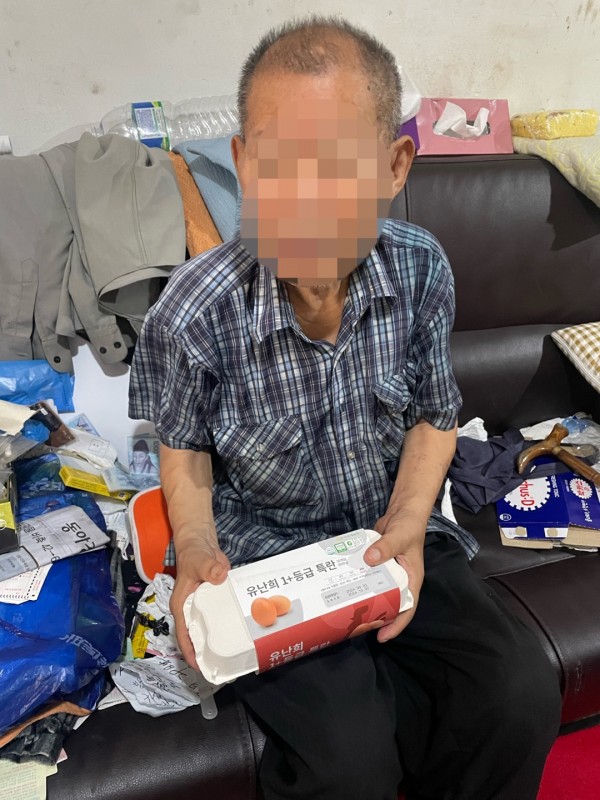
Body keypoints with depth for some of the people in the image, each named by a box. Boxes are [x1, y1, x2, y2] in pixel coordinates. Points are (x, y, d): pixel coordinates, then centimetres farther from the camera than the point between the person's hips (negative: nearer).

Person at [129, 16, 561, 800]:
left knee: (523, 697, -9)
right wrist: (196, 546, -18)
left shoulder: (422, 269, -12)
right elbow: (184, 447, -2)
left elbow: (434, 417, 2)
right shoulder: (193, 315, -21)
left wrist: (408, 524, -12)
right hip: (262, 557, -2)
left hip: (390, 533, 3)